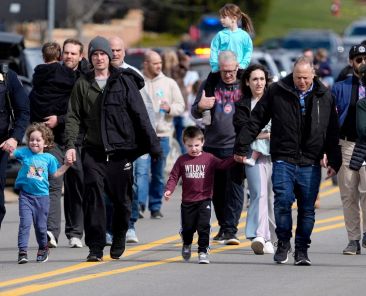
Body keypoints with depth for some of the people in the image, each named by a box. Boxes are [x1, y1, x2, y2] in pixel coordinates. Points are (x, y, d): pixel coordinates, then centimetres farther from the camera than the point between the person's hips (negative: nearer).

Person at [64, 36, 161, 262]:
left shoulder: (124, 82, 1)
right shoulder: (83, 84, 7)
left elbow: (140, 114, 0)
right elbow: (74, 116, 6)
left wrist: (153, 145, -3)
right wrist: (71, 145, -7)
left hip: (121, 150, -1)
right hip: (94, 151, 1)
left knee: (122, 199, 7)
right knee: (93, 197, -12)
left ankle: (118, 241, 27)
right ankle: (95, 247, -10)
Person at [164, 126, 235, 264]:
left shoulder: (208, 158, 0)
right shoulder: (182, 160, 2)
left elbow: (222, 165, -12)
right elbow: (174, 177, 2)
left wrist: (234, 159, -28)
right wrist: (168, 190, -12)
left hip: (204, 200, -1)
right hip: (187, 201, 1)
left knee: (204, 226, -11)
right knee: (187, 228, 11)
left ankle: (203, 251, -2)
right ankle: (186, 244, 41)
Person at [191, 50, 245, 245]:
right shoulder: (209, 85, 9)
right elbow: (194, 112, 12)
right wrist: (200, 107, -11)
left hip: (236, 146, -3)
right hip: (213, 146, 3)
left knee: (235, 188, -9)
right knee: (217, 190, 9)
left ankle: (231, 230, -11)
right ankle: (223, 227, 21)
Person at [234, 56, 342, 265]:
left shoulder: (325, 97, 7)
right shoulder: (277, 92, 1)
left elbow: (332, 132, 14)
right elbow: (255, 120, 5)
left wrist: (334, 161, 12)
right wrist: (242, 147, 4)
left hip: (311, 163, 2)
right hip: (283, 160, -2)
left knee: (307, 208, 4)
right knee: (283, 201, -12)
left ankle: (302, 249, 16)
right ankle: (283, 243, 8)